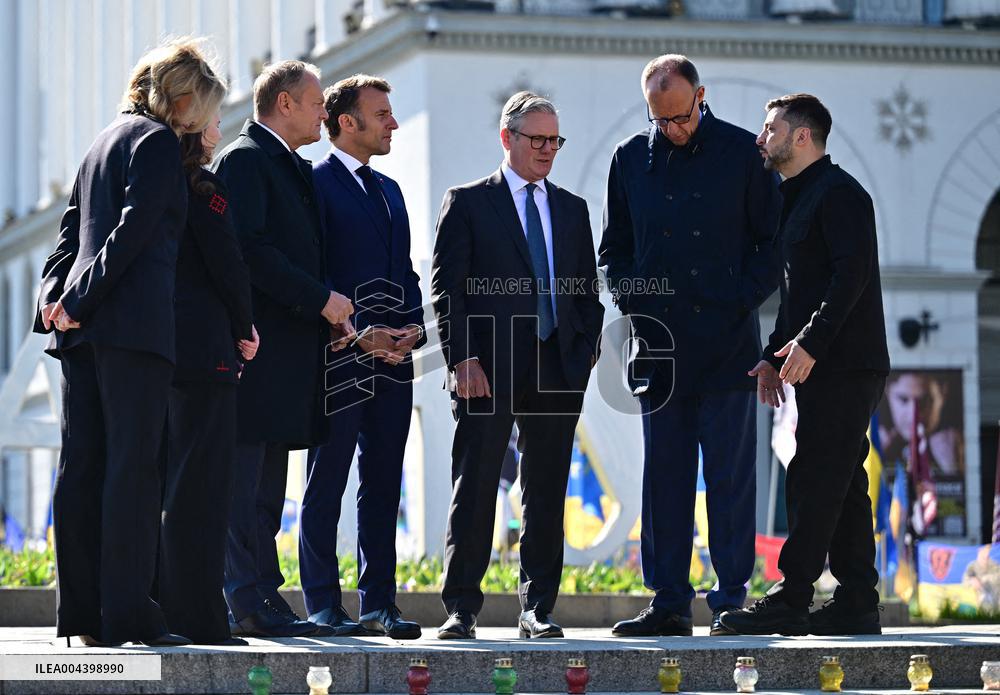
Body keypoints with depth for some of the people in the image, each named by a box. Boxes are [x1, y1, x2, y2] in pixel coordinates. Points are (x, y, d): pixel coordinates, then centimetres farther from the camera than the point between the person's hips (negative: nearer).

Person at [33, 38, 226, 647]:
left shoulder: (108, 140, 23)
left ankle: (82, 613, 7)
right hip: (133, 321, -9)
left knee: (82, 468, 5)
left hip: (83, 324, 9)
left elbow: (72, 229, 19)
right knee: (134, 466, -9)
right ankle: (128, 613, -11)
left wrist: (55, 292, 8)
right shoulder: (157, 141, -5)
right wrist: (81, 299, -15)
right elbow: (133, 229, -15)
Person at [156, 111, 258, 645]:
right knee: (201, 481, -7)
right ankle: (197, 615, -9)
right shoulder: (200, 186, -10)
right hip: (201, 345, -9)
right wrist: (244, 330, 1)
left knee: (159, 477, 12)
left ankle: (156, 606, 13)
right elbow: (227, 264, -12)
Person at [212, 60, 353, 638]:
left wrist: (330, 310, 8)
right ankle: (251, 602, -9)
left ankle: (264, 599, 11)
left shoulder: (295, 168, 23)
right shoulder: (245, 158, -7)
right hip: (258, 345, -10)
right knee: (246, 477, -8)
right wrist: (321, 299, -16)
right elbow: (250, 249, -17)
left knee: (267, 487, 9)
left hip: (291, 346, 10)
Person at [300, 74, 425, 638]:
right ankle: (323, 605, 1)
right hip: (340, 358, -7)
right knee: (327, 483, -2)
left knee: (384, 486, 8)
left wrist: (414, 326, 2)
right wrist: (359, 334, -17)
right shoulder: (316, 184, -5)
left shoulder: (389, 190, 20)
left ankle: (380, 603, 11)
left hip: (392, 359, 7)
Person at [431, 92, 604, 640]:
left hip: (559, 369, 4)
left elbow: (588, 291, 19)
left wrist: (585, 350, 3)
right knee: (474, 490, -5)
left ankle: (538, 609, 11)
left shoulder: (572, 209, 17)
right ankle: (461, 609, 0)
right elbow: (446, 288, -1)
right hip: (488, 369, -4)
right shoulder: (468, 203, 4)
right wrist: (463, 360, -11)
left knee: (546, 495, 5)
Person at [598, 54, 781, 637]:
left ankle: (731, 600, 3)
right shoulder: (631, 159, 9)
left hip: (727, 342, -3)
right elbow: (615, 248, 17)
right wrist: (635, 305, 1)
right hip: (660, 344, 3)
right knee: (664, 475, 5)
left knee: (730, 475, -2)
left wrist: (741, 301, -7)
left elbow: (776, 240, 3)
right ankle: (669, 602, 9)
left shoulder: (742, 152, -1)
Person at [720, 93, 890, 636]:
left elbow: (851, 273, -20)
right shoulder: (797, 198, 21)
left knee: (813, 480, -11)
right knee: (839, 484, 8)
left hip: (845, 364, -10)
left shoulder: (838, 193, -10)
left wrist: (809, 343, -23)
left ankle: (790, 601, -13)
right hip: (820, 366, 10)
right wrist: (774, 354, 17)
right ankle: (857, 604, 10)